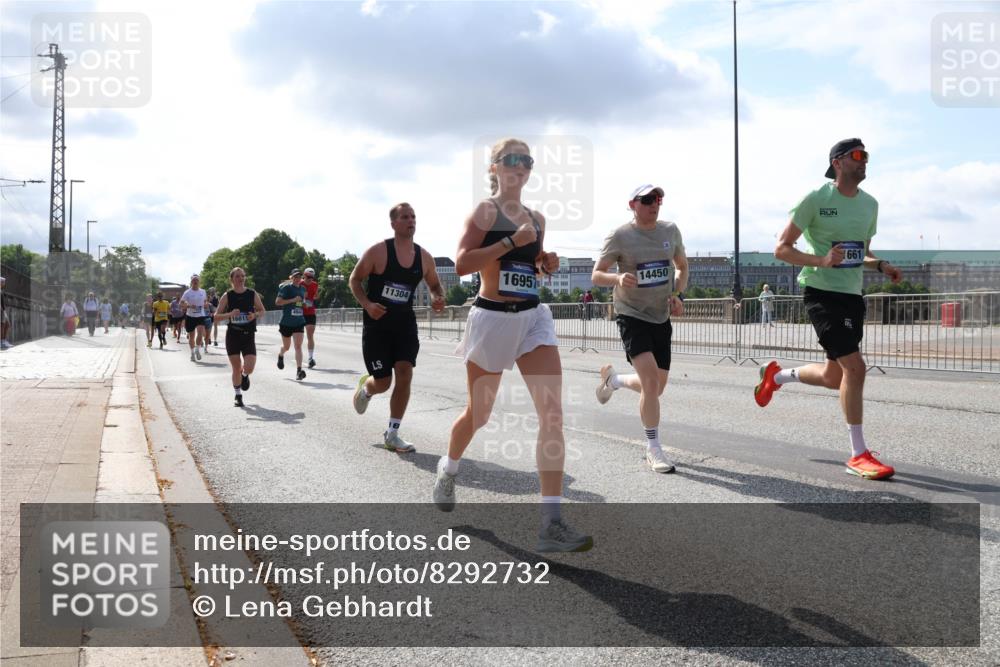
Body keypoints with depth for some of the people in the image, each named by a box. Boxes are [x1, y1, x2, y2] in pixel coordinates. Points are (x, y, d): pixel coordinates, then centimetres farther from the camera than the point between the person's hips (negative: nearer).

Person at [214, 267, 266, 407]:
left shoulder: (253, 294, -1)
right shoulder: (227, 296, -3)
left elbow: (262, 310, 11)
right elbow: (216, 316, -3)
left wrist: (255, 314, -11)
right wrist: (230, 314, -20)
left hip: (248, 335, 0)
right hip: (232, 335, 0)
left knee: (249, 368, -12)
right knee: (236, 368, 5)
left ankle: (244, 375, 26)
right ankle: (238, 395, 24)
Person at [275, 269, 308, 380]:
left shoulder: (302, 289, 10)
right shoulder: (286, 288, -8)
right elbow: (277, 302, -15)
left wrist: (304, 302, 13)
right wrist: (293, 300, -20)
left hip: (299, 322, 3)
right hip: (286, 322, -3)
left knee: (298, 346, -11)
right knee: (286, 347, 14)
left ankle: (299, 371, -16)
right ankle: (281, 355, 50)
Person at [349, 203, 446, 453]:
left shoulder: (424, 257, 0)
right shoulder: (378, 251, -11)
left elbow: (435, 284, 16)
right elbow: (355, 279, -2)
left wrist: (438, 298, -7)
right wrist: (366, 304, -19)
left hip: (405, 324, 3)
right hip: (377, 324, -3)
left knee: (404, 376, -10)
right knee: (382, 382, -1)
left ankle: (392, 435, 2)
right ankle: (365, 387, 40)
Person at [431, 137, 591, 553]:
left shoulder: (536, 219, 13)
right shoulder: (485, 211, -5)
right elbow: (461, 264, -16)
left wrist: (546, 263, 4)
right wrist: (511, 242, -20)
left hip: (533, 318, 5)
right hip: (492, 319, -5)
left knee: (553, 414, -12)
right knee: (478, 414, 12)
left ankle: (551, 523, -13)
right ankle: (448, 469, 46)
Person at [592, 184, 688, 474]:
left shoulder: (670, 230, 4)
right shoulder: (620, 236, -10)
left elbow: (682, 266, 18)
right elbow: (596, 275, -8)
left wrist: (678, 295, 1)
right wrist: (618, 278, -29)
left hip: (661, 317, 6)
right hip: (631, 315, -5)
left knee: (656, 387, 10)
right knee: (651, 379, -20)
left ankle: (613, 379, 41)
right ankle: (654, 449, -6)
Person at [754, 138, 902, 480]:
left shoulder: (870, 204, 11)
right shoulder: (816, 200, -9)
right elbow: (782, 249, -9)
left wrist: (881, 266, 1)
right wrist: (821, 261, -24)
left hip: (852, 295, 8)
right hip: (821, 292, -7)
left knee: (835, 378, 11)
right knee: (854, 366, -17)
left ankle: (777, 375, 40)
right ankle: (859, 455, -7)